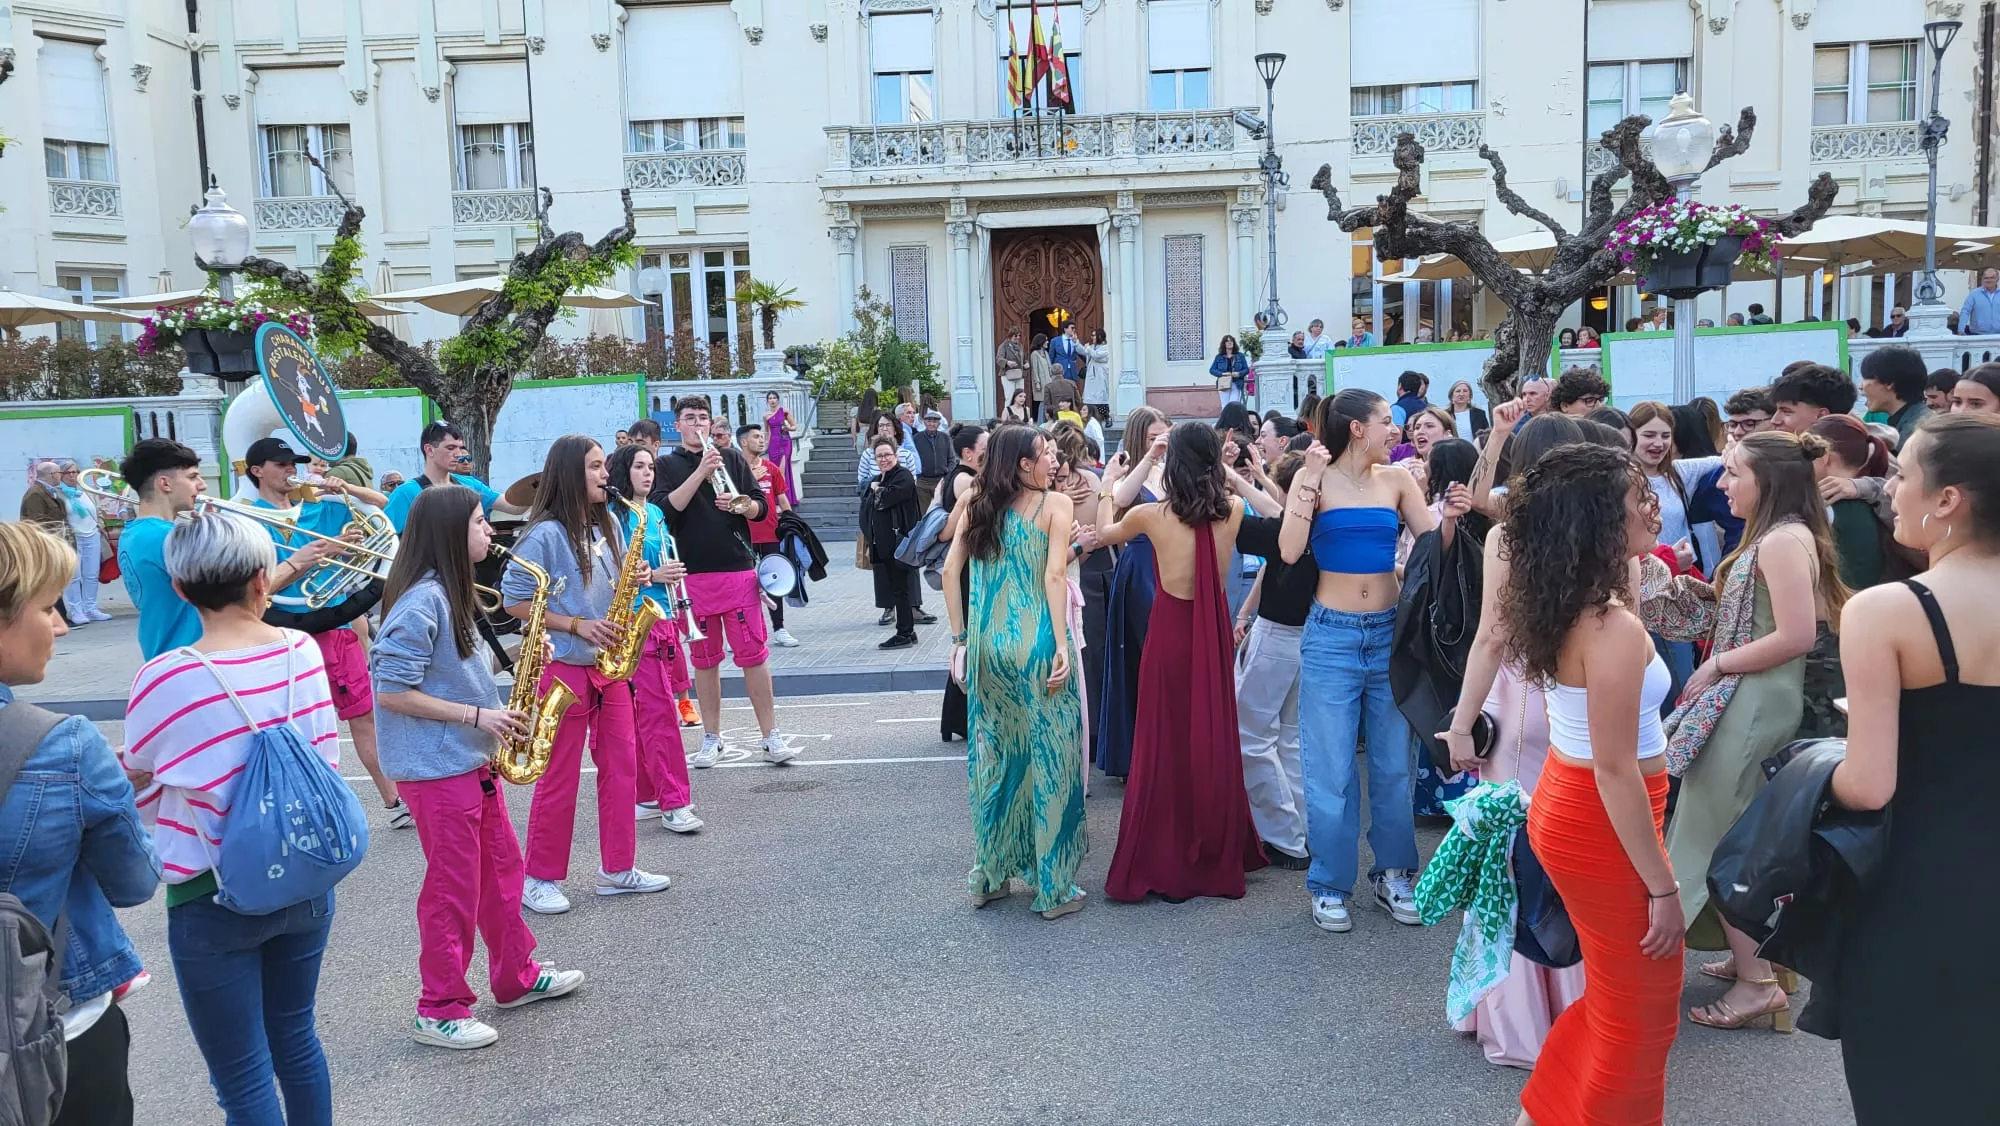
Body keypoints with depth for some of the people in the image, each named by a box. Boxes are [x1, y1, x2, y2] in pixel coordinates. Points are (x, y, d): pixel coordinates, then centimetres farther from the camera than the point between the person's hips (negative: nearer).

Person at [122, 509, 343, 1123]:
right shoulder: (303, 650, -7)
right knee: (295, 1039, 22)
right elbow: (325, 763, 3)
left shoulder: (166, 679, -19)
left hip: (214, 898, -4)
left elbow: (139, 787, -4)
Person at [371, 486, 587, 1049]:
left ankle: (517, 977, 32)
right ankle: (439, 1012, 14)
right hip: (435, 768, -10)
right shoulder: (421, 601, -20)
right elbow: (392, 692, -22)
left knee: (501, 868, 18)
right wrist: (477, 715, -21)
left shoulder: (452, 593, 10)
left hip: (472, 759, 10)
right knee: (453, 887, 0)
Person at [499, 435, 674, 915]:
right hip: (563, 666, -7)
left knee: (622, 765, 9)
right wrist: (576, 625, -18)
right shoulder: (545, 534, -14)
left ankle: (617, 869, 21)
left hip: (609, 663, 7)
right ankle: (539, 878, 17)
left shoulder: (607, 524, 7)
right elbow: (515, 601, -12)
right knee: (559, 776, 2)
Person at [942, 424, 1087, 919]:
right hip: (1036, 644, -5)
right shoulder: (1054, 504, -5)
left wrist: (961, 637, 10)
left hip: (988, 646, 5)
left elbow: (951, 571, 5)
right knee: (1048, 758, 4)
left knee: (993, 756, 16)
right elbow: (1054, 576, -14)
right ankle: (1053, 886, 12)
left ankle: (989, 875, 27)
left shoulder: (978, 504, 9)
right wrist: (1062, 646, -14)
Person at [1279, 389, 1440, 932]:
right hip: (1332, 637, -3)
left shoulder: (1396, 479, 5)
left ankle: (1394, 874, 27)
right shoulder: (1316, 479, -4)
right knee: (1331, 769, 2)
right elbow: (1289, 551, -16)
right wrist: (1310, 480, -19)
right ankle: (1331, 885, 15)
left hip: (1390, 632, 3)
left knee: (1394, 763, 11)